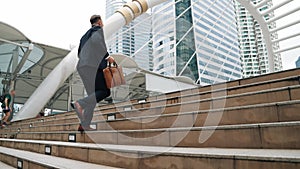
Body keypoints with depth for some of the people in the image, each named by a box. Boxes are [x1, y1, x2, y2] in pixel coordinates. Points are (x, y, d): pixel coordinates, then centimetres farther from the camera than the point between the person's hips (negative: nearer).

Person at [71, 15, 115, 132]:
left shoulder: (85, 35, 29)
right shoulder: (98, 30, 5)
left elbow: (80, 53, 26)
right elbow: (96, 40, -19)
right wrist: (107, 56, -13)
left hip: (84, 67, 9)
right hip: (94, 66, -9)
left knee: (94, 95, 6)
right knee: (103, 91, -11)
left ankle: (84, 124, -1)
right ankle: (79, 104, -27)